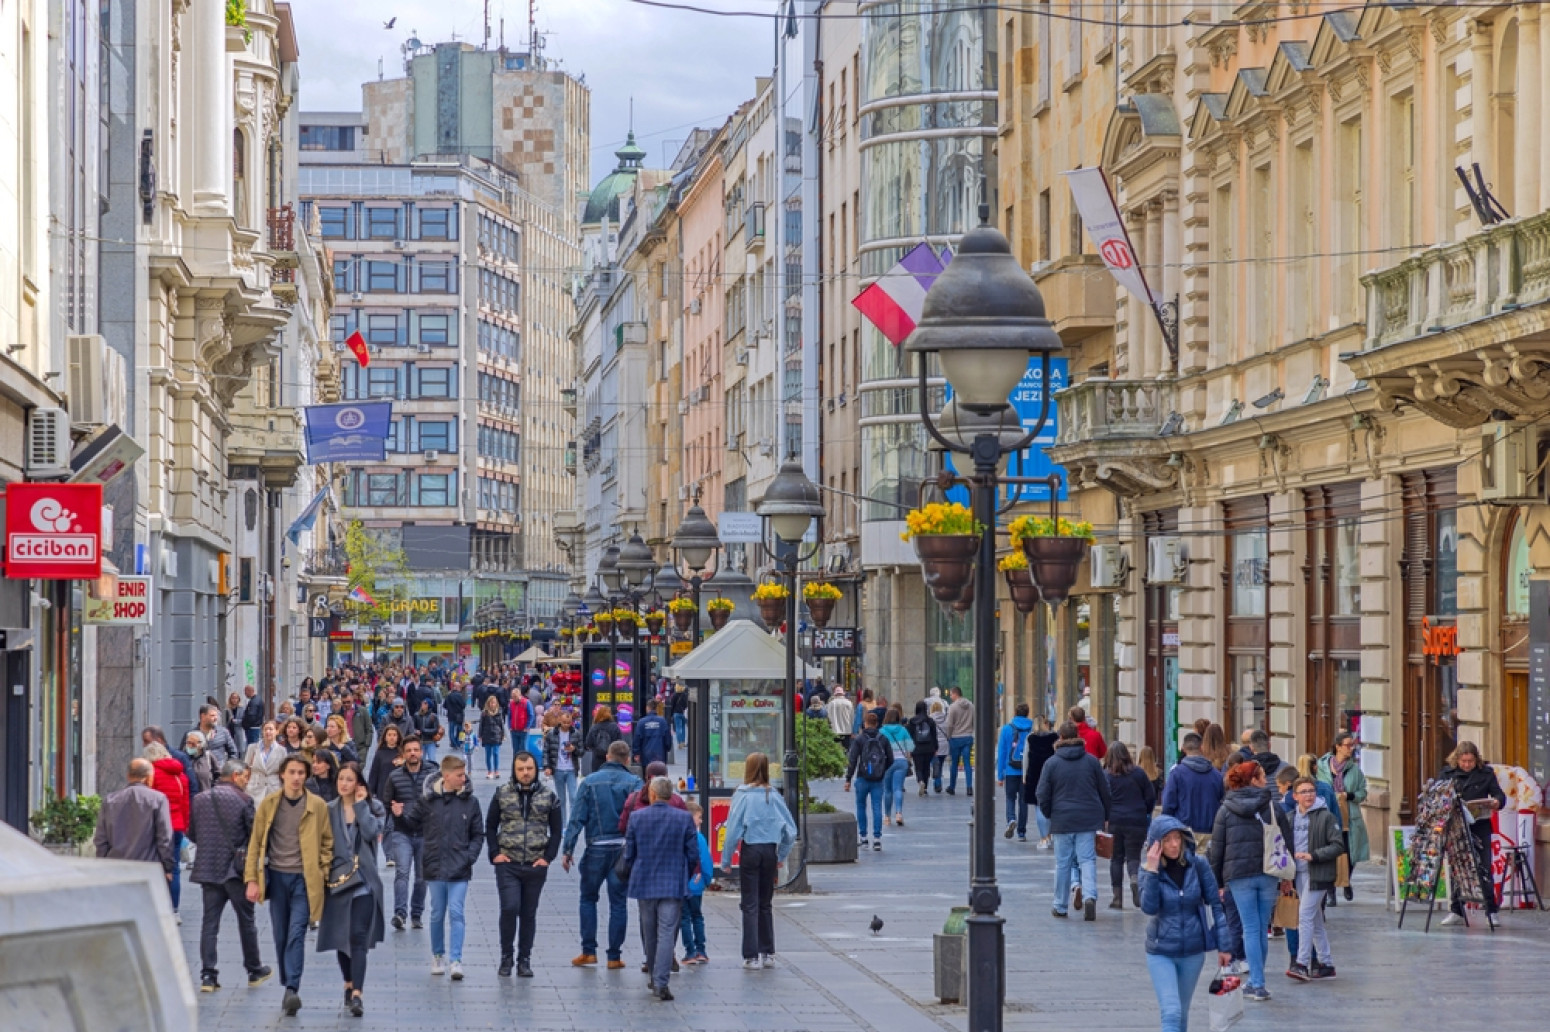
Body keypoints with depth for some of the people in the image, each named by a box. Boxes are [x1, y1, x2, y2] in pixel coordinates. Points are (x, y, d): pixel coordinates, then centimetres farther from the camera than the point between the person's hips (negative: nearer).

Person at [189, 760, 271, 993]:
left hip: (208, 867, 4)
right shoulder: (242, 800, -10)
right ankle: (254, 971, 20)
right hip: (236, 868, -4)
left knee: (210, 922, 4)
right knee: (246, 921, 10)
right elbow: (255, 832, -9)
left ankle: (208, 975, -1)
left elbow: (191, 834, 11)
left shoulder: (200, 800, 5)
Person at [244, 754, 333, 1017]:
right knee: (281, 936, 8)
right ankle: (288, 988, 18)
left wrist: (323, 875, -3)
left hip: (304, 879, -2)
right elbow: (256, 842, 5)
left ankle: (292, 990, -21)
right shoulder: (268, 804, 3)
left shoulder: (317, 806, 0)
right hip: (277, 877, 2)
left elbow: (327, 843, 6)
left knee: (296, 934, -14)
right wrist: (252, 879, -1)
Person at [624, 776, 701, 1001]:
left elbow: (629, 854, 4)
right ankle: (661, 982, -15)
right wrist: (685, 877, 16)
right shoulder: (684, 818, -4)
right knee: (667, 933, -4)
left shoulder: (637, 817, -2)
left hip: (644, 883, 2)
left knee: (649, 935, 15)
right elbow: (693, 854, -1)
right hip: (673, 885, -2)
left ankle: (655, 979, 27)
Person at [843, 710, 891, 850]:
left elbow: (852, 760, -9)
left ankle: (863, 837, 12)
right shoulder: (883, 739, 4)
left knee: (861, 807, 12)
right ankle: (877, 838, -8)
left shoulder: (859, 739, -5)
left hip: (863, 779, -2)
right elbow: (890, 760, 8)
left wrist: (848, 779, -6)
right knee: (877, 808, 1)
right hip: (878, 780, 2)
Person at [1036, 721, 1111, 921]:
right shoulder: (1091, 761, 2)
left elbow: (1043, 795, -2)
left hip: (1062, 820, -1)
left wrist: (1050, 815, 15)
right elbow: (1105, 791, 8)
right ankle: (1089, 895, -22)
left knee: (1063, 863, 8)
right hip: (1089, 819, 1)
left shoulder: (1052, 763, -3)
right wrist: (1105, 816, 19)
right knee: (1088, 859, 1)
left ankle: (1060, 906, 15)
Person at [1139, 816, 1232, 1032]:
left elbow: (1215, 905, 0)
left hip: (1193, 951, 2)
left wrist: (1223, 946, -1)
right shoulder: (1148, 868, -8)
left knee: (1182, 1012, 15)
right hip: (1161, 952, -2)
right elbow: (1149, 907, -21)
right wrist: (1152, 871, -27)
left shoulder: (1198, 865, -7)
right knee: (1171, 1013, -13)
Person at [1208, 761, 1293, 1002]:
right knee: (1262, 929, 10)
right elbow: (1287, 844, 5)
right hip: (1269, 875, 1)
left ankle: (1257, 985, -8)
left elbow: (1217, 849, 4)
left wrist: (1217, 881, 10)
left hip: (1239, 876, -1)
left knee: (1251, 929, -1)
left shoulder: (1225, 811, 3)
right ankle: (1256, 981, 18)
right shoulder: (1274, 809, 3)